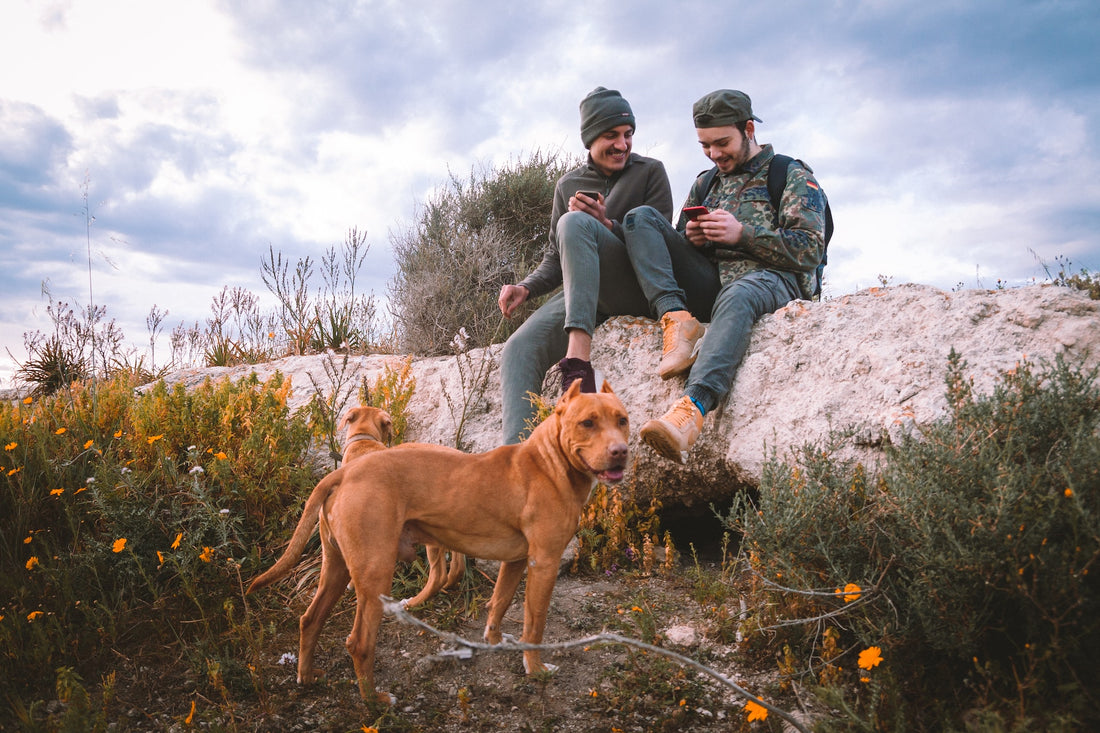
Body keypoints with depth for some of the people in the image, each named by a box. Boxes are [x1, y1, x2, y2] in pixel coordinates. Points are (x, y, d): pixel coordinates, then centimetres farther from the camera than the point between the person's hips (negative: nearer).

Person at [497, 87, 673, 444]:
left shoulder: (650, 171, 10)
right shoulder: (568, 185, 20)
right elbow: (556, 257, 21)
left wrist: (608, 224, -16)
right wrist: (526, 287, 0)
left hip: (637, 289, -4)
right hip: (581, 290, 4)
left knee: (575, 223, -31)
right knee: (519, 350, -23)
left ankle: (578, 361, -46)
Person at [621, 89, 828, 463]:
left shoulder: (793, 177, 10)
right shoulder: (706, 183, 26)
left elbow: (810, 249, -3)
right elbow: (680, 245, 26)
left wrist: (741, 233, -12)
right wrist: (692, 236, 1)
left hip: (771, 278, -5)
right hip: (710, 282, 5)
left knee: (735, 297, -43)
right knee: (640, 218, -9)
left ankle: (691, 410, -65)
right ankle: (678, 321, -29)